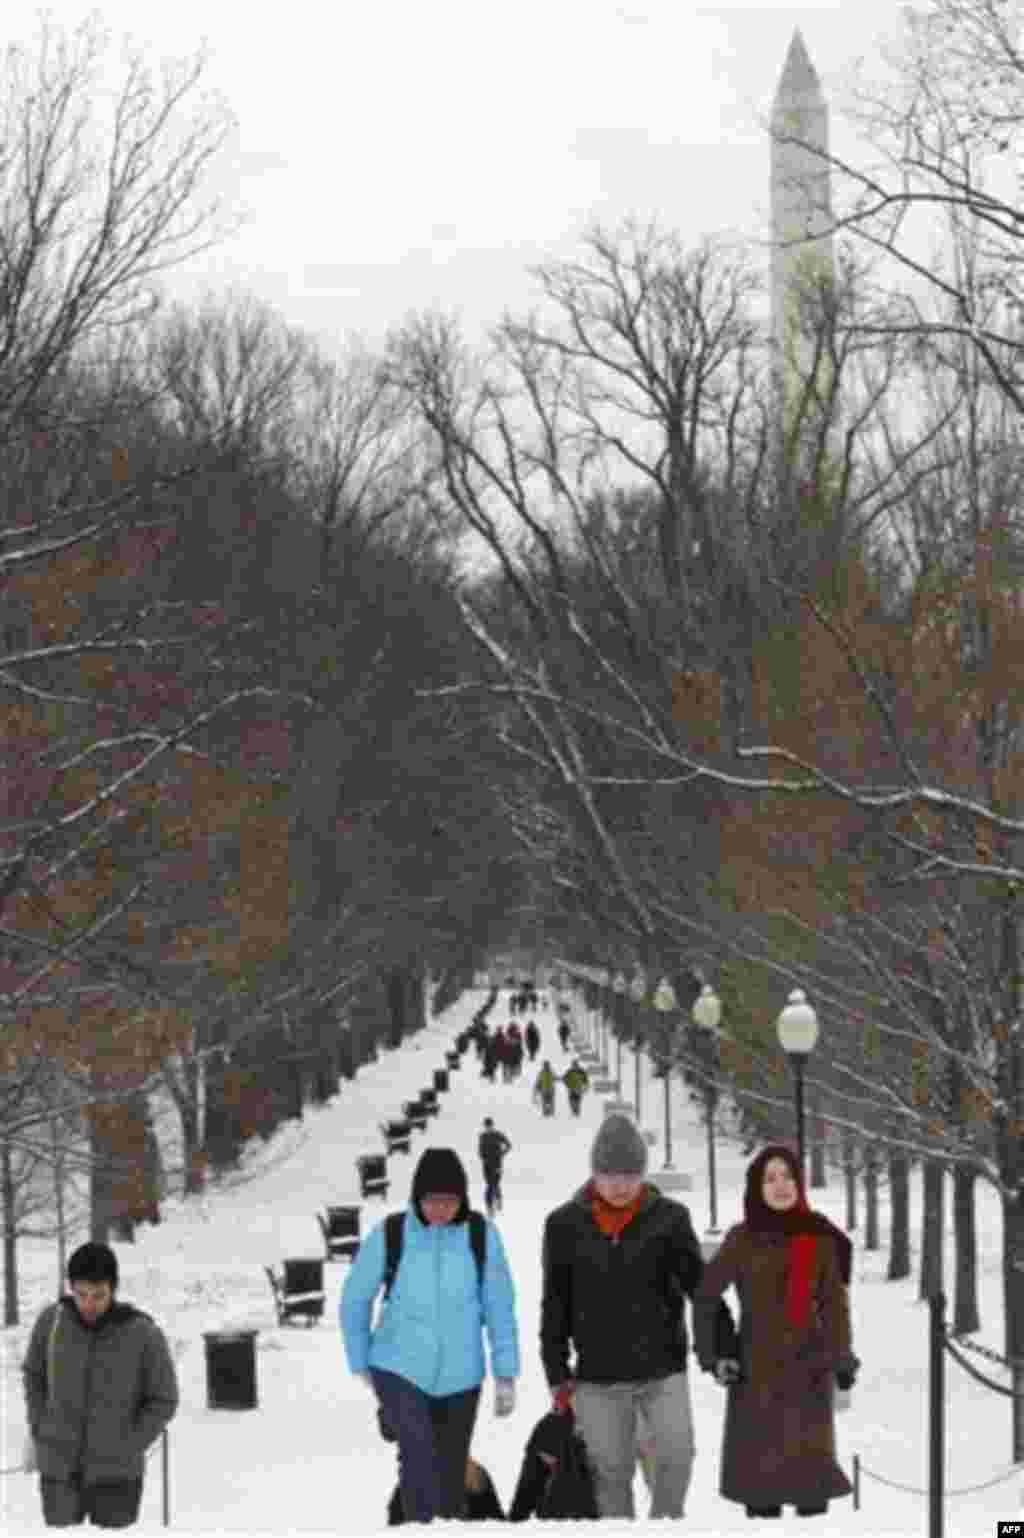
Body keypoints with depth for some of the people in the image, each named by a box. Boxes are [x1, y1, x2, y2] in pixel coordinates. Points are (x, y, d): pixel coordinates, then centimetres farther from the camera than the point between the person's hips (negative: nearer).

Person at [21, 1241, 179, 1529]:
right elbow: (34, 1373, 10)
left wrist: (125, 1450, -11)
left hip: (117, 1474, -2)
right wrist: (40, 1431, 1)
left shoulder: (145, 1334, -15)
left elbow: (163, 1401, -4)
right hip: (59, 1471, 2)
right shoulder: (52, 1319, -8)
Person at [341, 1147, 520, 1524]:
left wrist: (506, 1375, -1)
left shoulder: (482, 1236, -8)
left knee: (451, 1475, 11)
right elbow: (355, 1300, 3)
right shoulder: (389, 1236, -11)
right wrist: (360, 1362, 10)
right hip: (399, 1369, -2)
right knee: (418, 1453, -25)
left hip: (459, 1376, 2)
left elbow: (499, 1307, -1)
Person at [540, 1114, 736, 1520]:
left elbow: (700, 1285, -2)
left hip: (663, 1369, -1)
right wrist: (556, 1372, 5)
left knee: (676, 1455, -9)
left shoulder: (668, 1219, -3)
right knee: (610, 1470, 5)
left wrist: (725, 1348, -9)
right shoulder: (566, 1225, -1)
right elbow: (555, 1304, 6)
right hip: (599, 1378, 1)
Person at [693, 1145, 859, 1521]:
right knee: (759, 1467, 0)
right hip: (757, 1370, 0)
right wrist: (712, 1355, -1)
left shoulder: (820, 1238, 2)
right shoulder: (742, 1240, -1)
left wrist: (843, 1358, -2)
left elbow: (835, 1302, 6)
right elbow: (705, 1295, 6)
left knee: (813, 1462, -7)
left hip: (808, 1367, 0)